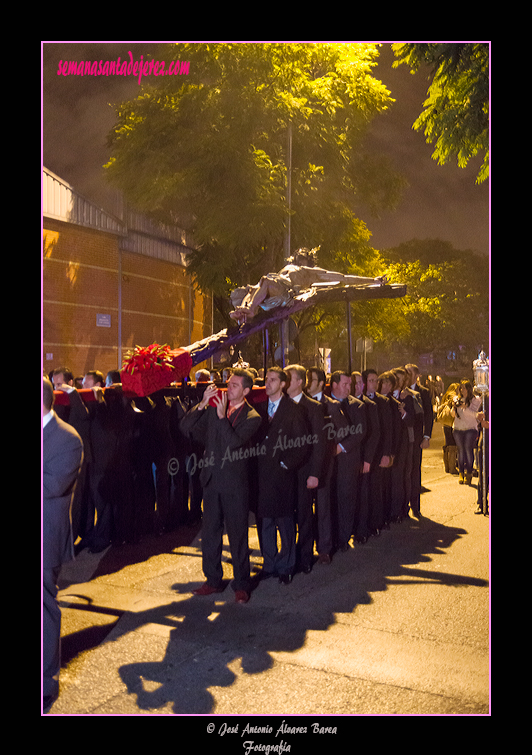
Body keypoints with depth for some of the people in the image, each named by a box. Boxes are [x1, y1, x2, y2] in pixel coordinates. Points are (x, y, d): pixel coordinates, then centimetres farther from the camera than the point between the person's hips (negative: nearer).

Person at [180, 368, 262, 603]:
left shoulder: (252, 417, -5)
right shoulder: (213, 409, 8)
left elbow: (234, 442, -19)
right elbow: (186, 427, 3)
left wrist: (222, 416, -17)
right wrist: (202, 404, -7)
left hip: (235, 483, -4)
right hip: (212, 480, 5)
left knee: (238, 535, 3)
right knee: (209, 533, 12)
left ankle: (241, 585, 15)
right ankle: (213, 580, 27)